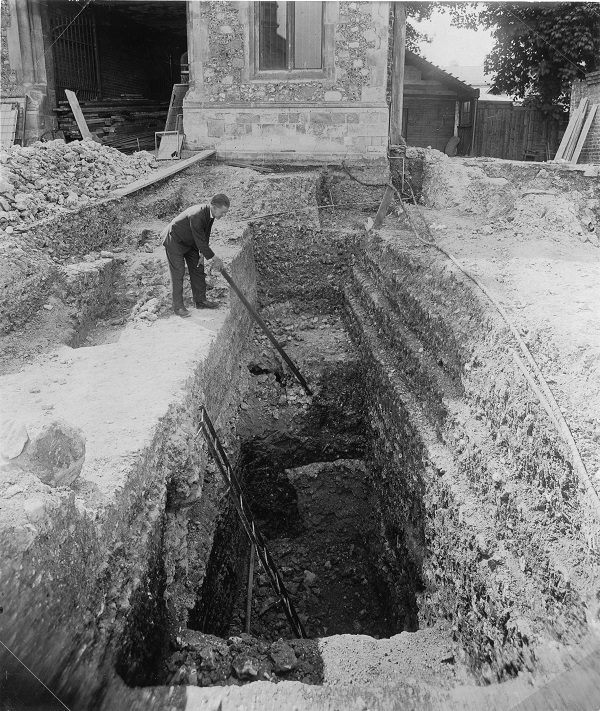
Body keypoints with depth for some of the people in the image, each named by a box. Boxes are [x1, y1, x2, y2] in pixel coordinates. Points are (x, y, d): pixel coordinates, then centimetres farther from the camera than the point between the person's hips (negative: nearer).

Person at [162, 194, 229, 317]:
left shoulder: (210, 213, -11)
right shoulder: (196, 216, -38)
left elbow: (205, 236, 1)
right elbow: (200, 240, -32)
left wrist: (202, 254, -4)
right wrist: (214, 258, -25)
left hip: (189, 242, 9)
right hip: (174, 241, -9)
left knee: (198, 268, 9)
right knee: (178, 272, -7)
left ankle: (201, 300, 19)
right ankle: (178, 306, 1)